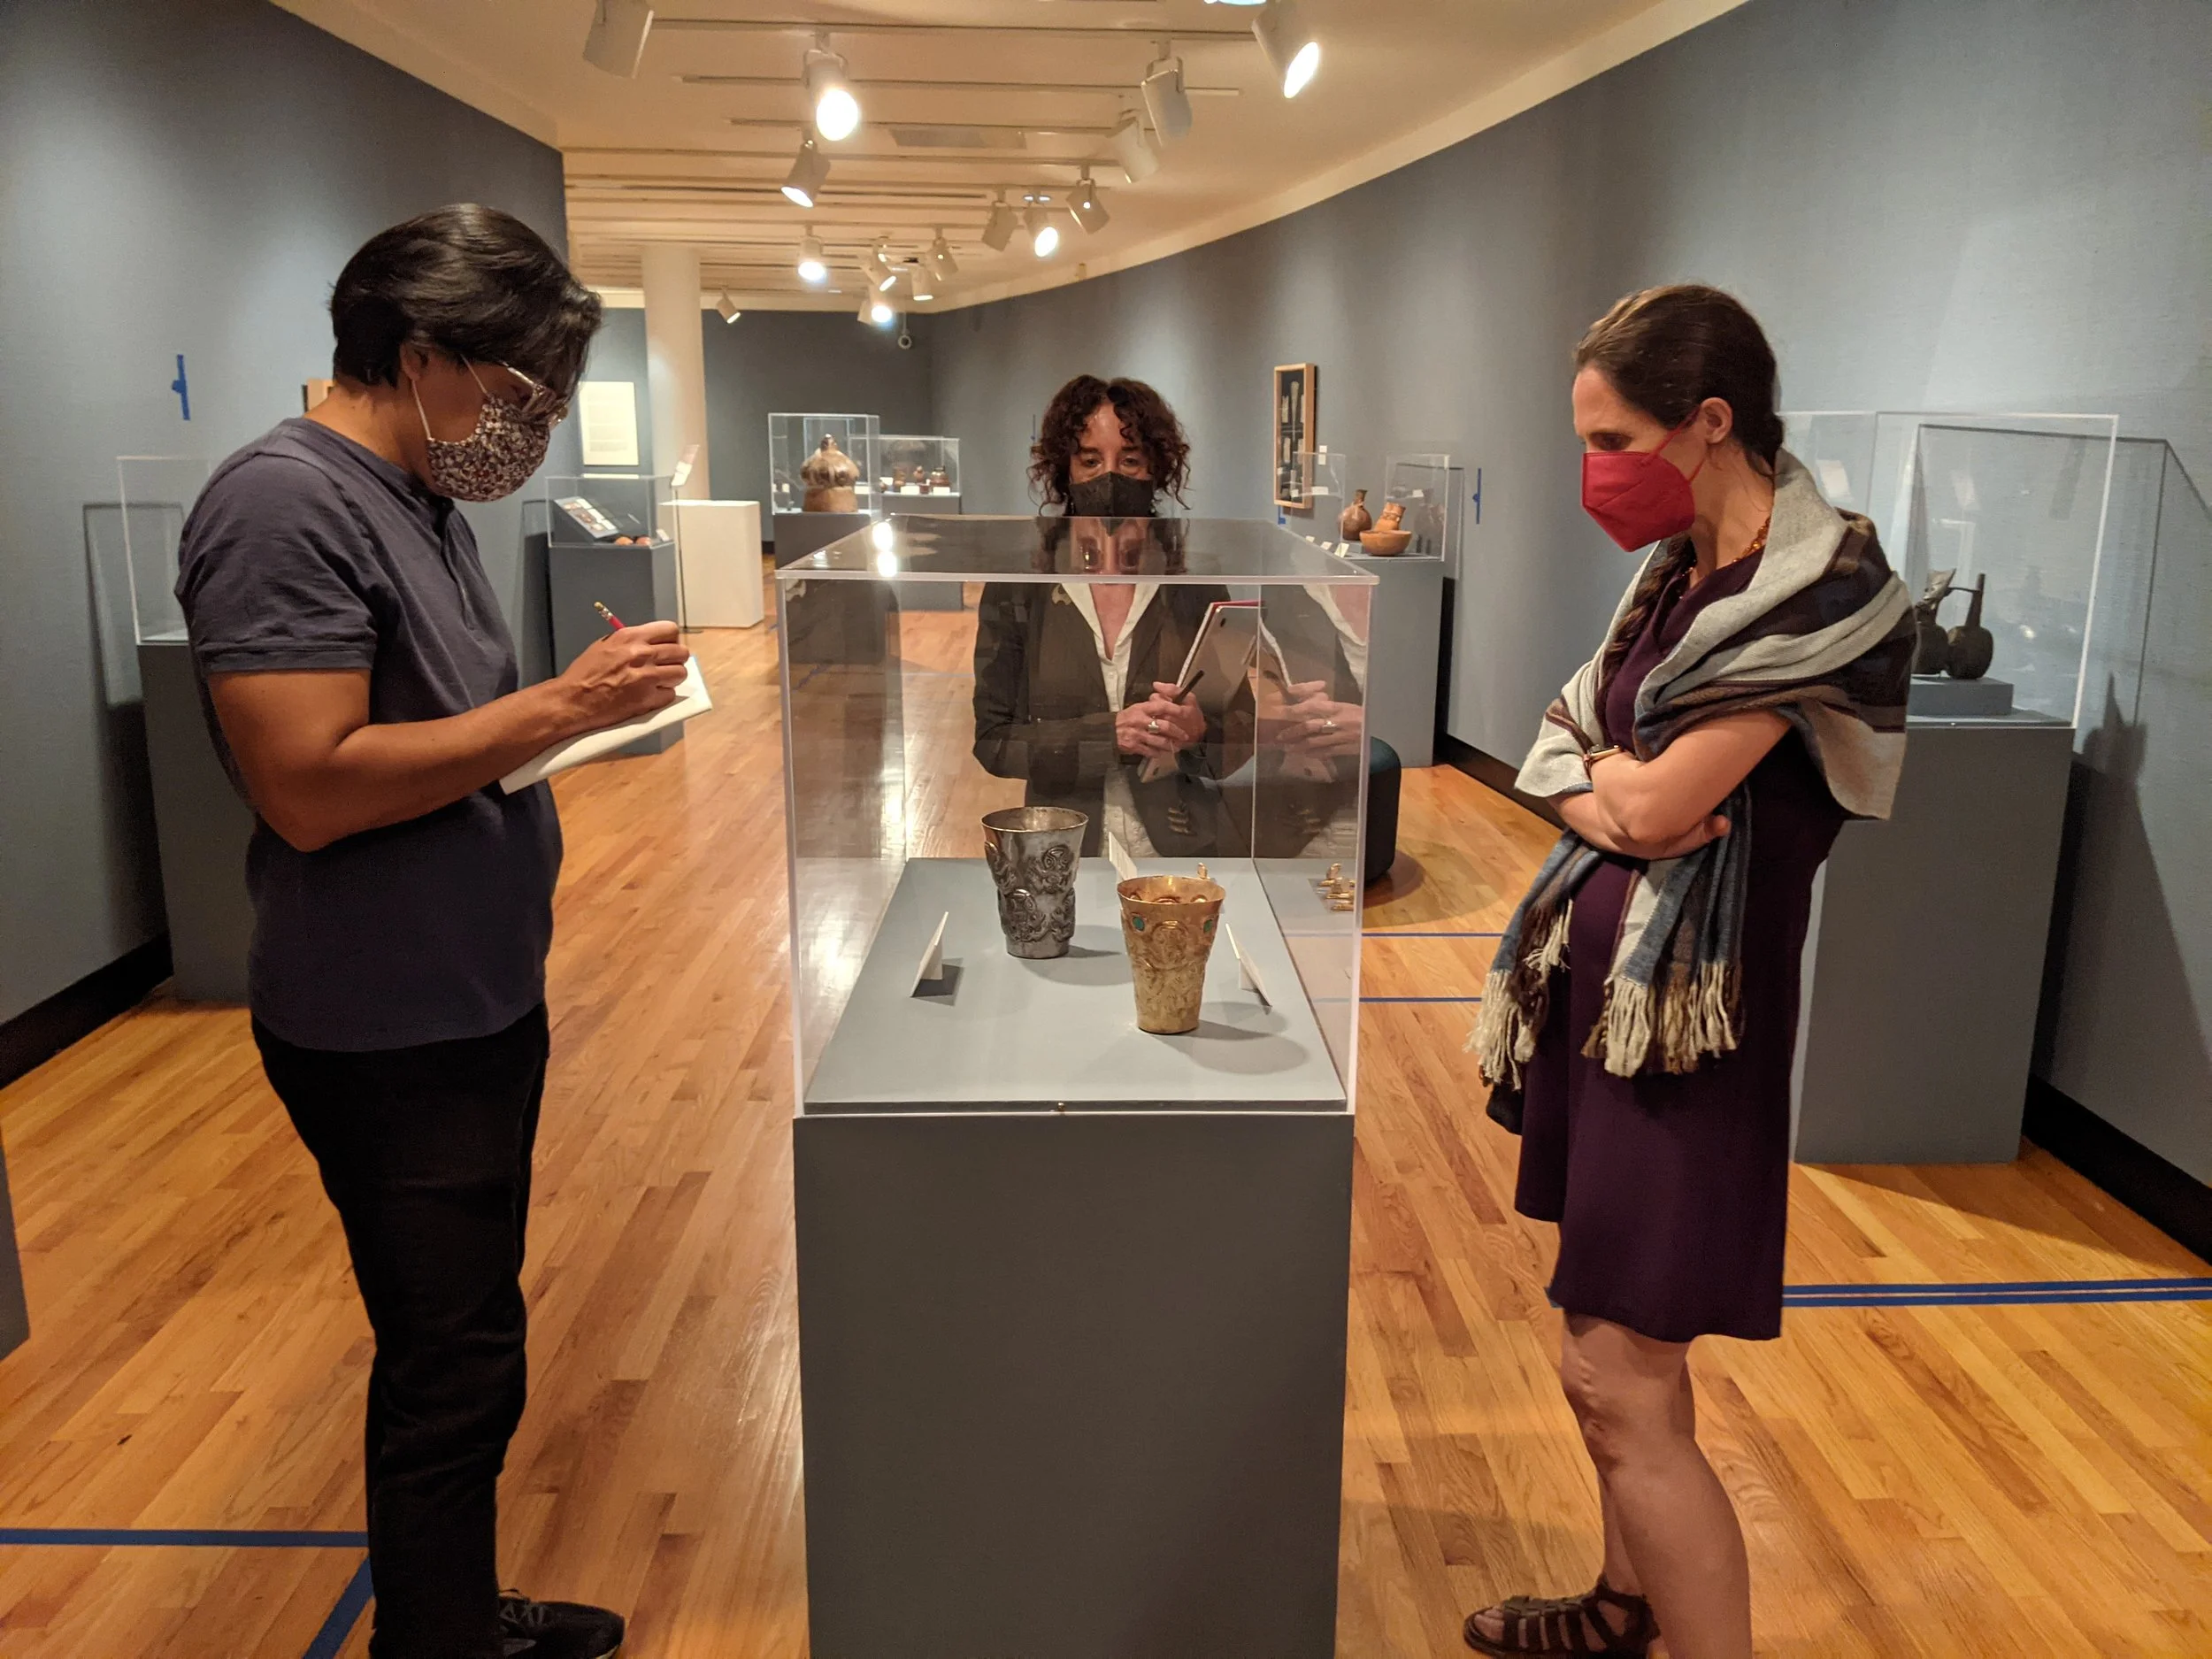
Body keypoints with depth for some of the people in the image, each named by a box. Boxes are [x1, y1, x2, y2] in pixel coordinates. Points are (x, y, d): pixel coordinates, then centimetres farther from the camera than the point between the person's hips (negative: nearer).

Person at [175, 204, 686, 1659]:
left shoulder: (423, 500, 10)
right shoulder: (286, 504, -19)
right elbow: (310, 786, -26)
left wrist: (590, 697, 5)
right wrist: (561, 707, -23)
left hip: (481, 1001, 10)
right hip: (391, 1038, -10)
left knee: (464, 1350, 21)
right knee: (451, 1374, 3)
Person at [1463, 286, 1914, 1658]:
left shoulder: (1817, 584, -16)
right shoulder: (1681, 571, 10)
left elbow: (1659, 804, -20)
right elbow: (1563, 756, 10)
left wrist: (1603, 774, 1)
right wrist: (1617, 796, -12)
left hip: (1693, 994, -8)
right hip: (1603, 970, 8)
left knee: (1620, 1380, -7)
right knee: (1616, 1347, 19)